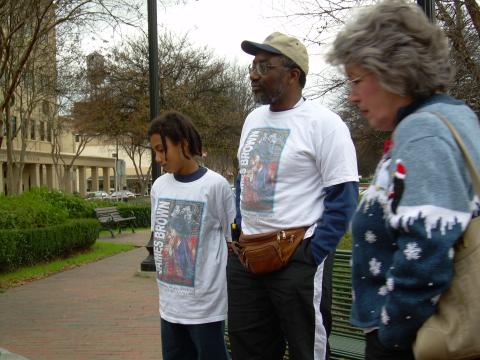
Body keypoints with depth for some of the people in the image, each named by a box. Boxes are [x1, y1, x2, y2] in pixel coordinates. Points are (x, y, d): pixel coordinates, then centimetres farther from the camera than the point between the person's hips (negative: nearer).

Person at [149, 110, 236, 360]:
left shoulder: (215, 185, -11)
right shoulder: (159, 186, 5)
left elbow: (232, 241, -4)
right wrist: (164, 280, 11)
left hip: (206, 303, -5)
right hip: (169, 302, 6)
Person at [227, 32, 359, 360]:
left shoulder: (323, 123, -11)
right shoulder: (253, 119, 12)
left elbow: (343, 199, -13)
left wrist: (311, 258, -15)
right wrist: (240, 236, 13)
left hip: (296, 258, -7)